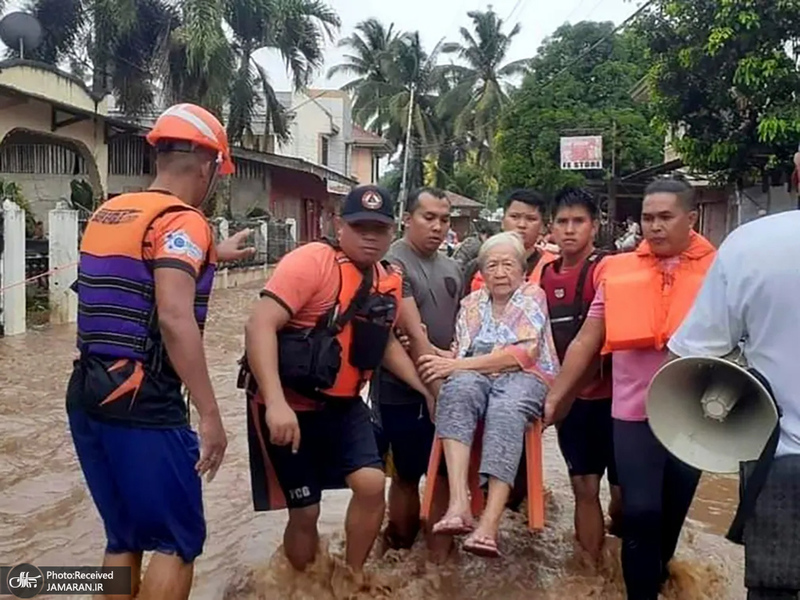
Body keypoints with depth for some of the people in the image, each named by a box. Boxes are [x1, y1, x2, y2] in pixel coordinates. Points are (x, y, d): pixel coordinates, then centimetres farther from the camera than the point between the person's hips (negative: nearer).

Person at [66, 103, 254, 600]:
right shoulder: (182, 220, -12)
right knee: (180, 541, 5)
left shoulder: (107, 214, 14)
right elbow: (175, 319, -25)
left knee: (123, 538, 18)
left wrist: (211, 255, 43)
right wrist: (210, 414, -23)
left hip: (87, 396, 8)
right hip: (143, 406, -8)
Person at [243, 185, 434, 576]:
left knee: (371, 484, -8)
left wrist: (427, 390, 15)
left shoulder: (389, 282, 4)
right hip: (288, 405, -6)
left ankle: (353, 578, 16)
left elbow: (385, 343, 21)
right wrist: (276, 403, -35)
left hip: (342, 405, 6)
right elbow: (260, 326, -27)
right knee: (304, 511, 3)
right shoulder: (311, 261, -19)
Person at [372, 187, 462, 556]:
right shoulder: (393, 263, -14)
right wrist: (436, 390, -22)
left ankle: (440, 558, 27)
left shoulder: (451, 268, 10)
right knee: (407, 476, 7)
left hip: (444, 387, 6)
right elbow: (414, 335, -20)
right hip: (404, 391, -6)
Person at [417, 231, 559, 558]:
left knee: (505, 411, -38)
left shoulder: (533, 296, 6)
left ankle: (489, 525, -49)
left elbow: (523, 354, -9)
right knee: (457, 388, -34)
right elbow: (460, 357, 14)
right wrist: (440, 359, -11)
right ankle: (459, 503, -45)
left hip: (525, 378, -3)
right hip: (477, 378, 3)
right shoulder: (471, 303, 20)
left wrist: (457, 364, -14)